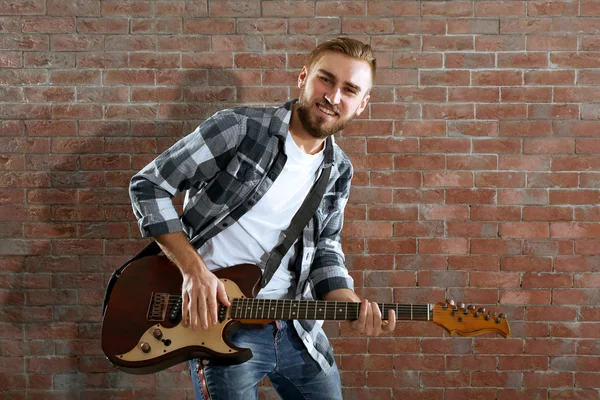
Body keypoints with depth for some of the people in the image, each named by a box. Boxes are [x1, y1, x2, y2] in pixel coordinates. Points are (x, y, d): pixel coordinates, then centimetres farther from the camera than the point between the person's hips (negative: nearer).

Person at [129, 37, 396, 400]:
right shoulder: (238, 129, -12)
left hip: (297, 327, 6)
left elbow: (325, 250, 11)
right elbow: (149, 185, -10)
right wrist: (194, 269, -19)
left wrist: (354, 305, -9)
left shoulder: (339, 171, 7)